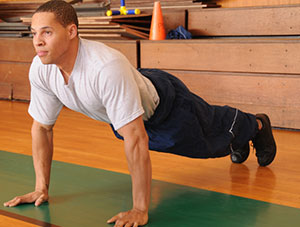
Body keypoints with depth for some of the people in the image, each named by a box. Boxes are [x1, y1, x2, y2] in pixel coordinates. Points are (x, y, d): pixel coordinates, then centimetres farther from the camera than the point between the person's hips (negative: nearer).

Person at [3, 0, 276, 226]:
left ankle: (257, 125, 58)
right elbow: (42, 127, -12)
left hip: (164, 102, -6)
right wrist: (41, 188, -12)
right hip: (128, 114, 7)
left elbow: (136, 139, -47)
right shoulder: (40, 69, -27)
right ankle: (237, 144, 65)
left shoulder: (106, 67, -48)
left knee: (213, 131, 22)